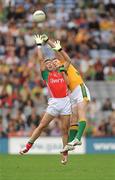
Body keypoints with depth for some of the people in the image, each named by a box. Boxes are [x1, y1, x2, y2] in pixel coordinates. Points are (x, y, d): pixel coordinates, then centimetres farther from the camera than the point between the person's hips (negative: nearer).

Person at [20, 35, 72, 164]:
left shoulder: (61, 72, 15)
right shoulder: (46, 75, 9)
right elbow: (41, 59, 6)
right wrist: (39, 45, 11)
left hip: (65, 102, 2)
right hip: (54, 102, -2)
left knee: (65, 129, 2)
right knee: (42, 125, -3)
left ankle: (65, 154, 8)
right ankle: (28, 146, 2)